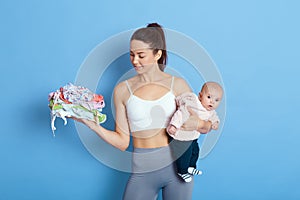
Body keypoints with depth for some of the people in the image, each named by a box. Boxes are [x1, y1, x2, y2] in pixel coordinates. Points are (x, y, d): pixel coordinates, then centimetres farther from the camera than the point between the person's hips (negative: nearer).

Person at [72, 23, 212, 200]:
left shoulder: (177, 85, -1)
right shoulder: (122, 90, 0)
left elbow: (207, 126, 7)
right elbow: (123, 142, -1)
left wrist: (197, 124, -15)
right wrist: (93, 125, -13)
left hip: (177, 166, 0)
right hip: (143, 172, 0)